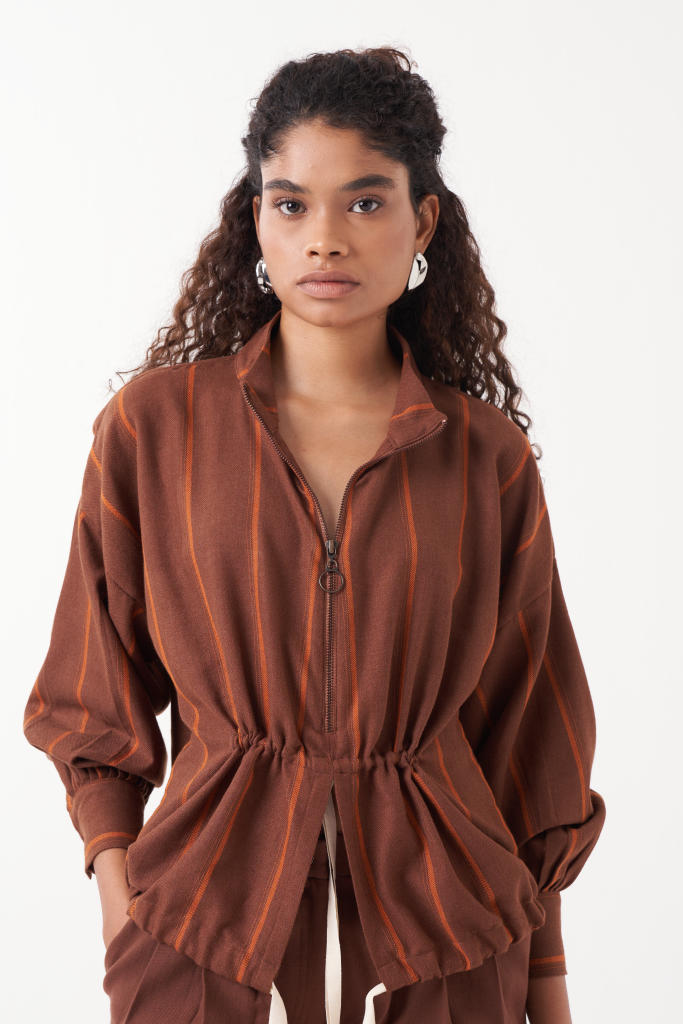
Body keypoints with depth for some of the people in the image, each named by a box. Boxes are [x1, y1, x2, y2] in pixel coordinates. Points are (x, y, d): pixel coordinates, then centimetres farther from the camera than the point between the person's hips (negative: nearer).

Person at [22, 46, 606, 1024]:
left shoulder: (491, 457, -3)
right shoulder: (152, 426, -5)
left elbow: (530, 732, 3)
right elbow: (98, 705, 1)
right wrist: (123, 918, -7)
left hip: (442, 945, 1)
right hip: (209, 916, 0)